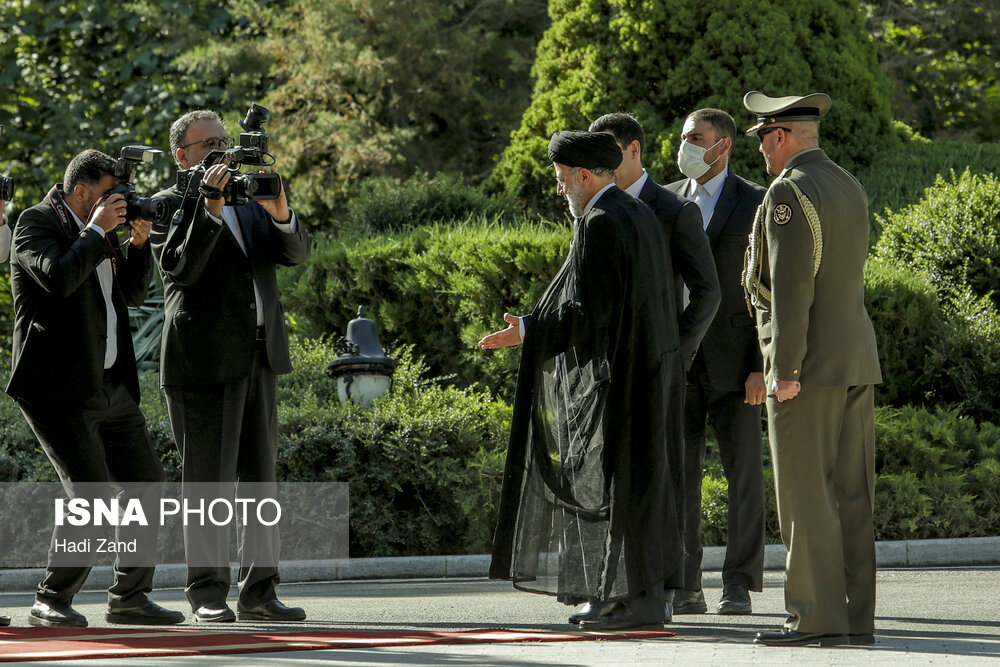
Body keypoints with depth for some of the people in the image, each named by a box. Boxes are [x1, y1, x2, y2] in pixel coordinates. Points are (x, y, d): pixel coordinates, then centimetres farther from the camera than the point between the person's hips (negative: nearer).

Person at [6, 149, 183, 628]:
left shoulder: (95, 231, 18)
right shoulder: (37, 223, -7)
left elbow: (132, 293, 18)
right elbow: (58, 278, -25)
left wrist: (138, 242, 5)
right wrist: (96, 231, -16)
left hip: (109, 386, 9)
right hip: (57, 389, -9)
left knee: (146, 484, 7)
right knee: (90, 494, -16)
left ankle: (129, 597, 15)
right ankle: (51, 602, -5)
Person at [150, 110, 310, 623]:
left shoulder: (248, 199, 18)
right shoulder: (169, 206, -1)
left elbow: (296, 253, 8)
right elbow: (181, 268, -16)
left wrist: (279, 212, -12)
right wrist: (211, 207, -24)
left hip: (259, 357, 7)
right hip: (205, 361, -6)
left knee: (260, 478, 7)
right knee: (209, 483, -4)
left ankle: (259, 591, 10)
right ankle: (208, 594, 1)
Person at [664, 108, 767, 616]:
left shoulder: (755, 204, -1)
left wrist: (761, 366, -12)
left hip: (733, 360, -3)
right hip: (676, 361, 3)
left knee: (743, 473, -3)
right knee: (679, 476, 1)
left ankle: (739, 587, 3)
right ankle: (685, 589, 6)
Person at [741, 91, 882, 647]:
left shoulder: (789, 192, -12)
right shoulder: (850, 189, 16)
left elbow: (791, 285, -19)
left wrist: (786, 369, -19)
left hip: (809, 364, -9)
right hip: (858, 360, 9)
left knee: (805, 495, -5)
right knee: (850, 495, 7)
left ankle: (818, 618, -6)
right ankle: (856, 619, 7)